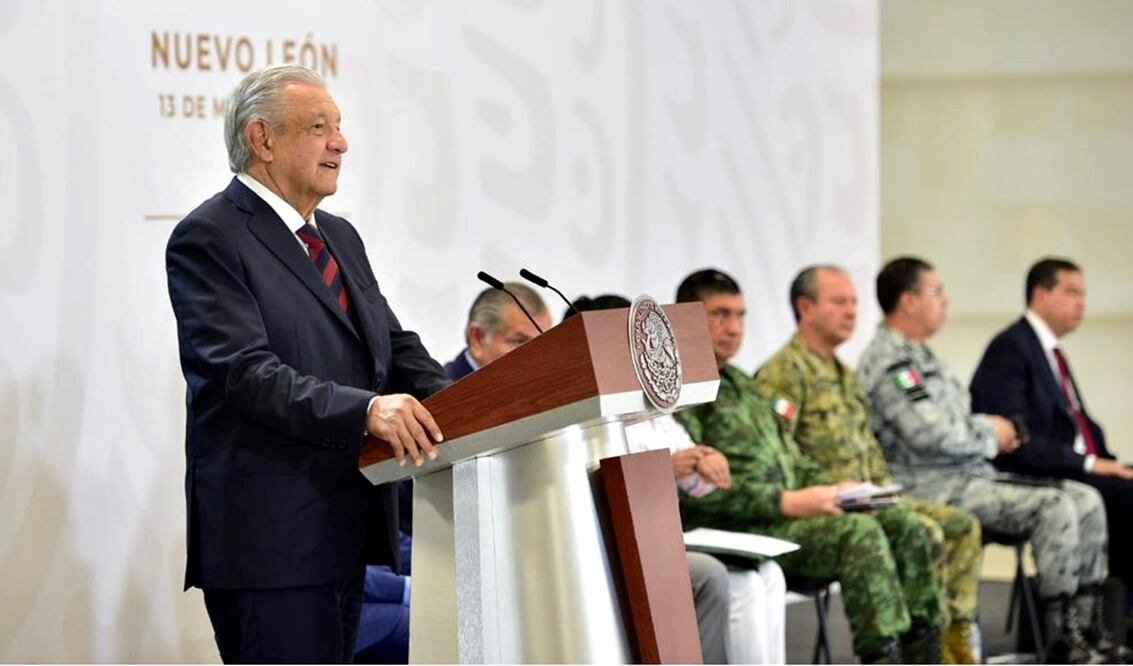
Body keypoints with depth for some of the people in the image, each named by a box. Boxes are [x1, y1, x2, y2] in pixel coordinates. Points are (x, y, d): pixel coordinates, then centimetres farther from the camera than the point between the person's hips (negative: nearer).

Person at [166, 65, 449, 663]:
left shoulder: (340, 237, 19)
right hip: (269, 536, -8)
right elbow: (246, 372, -20)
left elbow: (395, 345, 16)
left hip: (345, 529, 8)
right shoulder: (208, 238, -9)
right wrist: (364, 409, -32)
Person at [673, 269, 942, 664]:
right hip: (735, 528, -10)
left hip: (782, 513, 10)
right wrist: (786, 502, -21)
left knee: (905, 526, -4)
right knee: (860, 532, -27)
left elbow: (791, 457, 28)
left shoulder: (738, 382, 24)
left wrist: (829, 489, 7)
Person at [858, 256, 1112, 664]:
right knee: (1054, 508, -25)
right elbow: (931, 434, -23)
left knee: (1086, 500, 0)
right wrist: (989, 434, -7)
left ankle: (1086, 619, 1)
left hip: (970, 476, 11)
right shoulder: (890, 362, -13)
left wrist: (990, 428, 7)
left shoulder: (917, 355, 22)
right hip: (933, 488, -10)